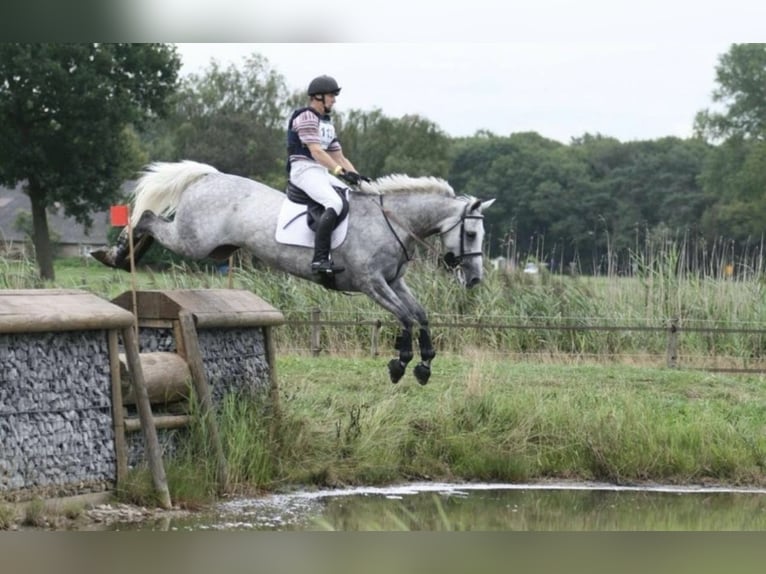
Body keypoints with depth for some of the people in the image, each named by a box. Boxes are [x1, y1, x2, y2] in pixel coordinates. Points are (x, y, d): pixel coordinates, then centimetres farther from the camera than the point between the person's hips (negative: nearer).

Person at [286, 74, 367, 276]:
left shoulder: (327, 123, 24)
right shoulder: (306, 117, -6)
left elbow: (339, 157, 23)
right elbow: (316, 151, -18)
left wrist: (356, 175, 6)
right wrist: (341, 171, -26)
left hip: (322, 173, 10)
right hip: (304, 169, -10)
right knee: (335, 203, -29)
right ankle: (320, 259, -38)